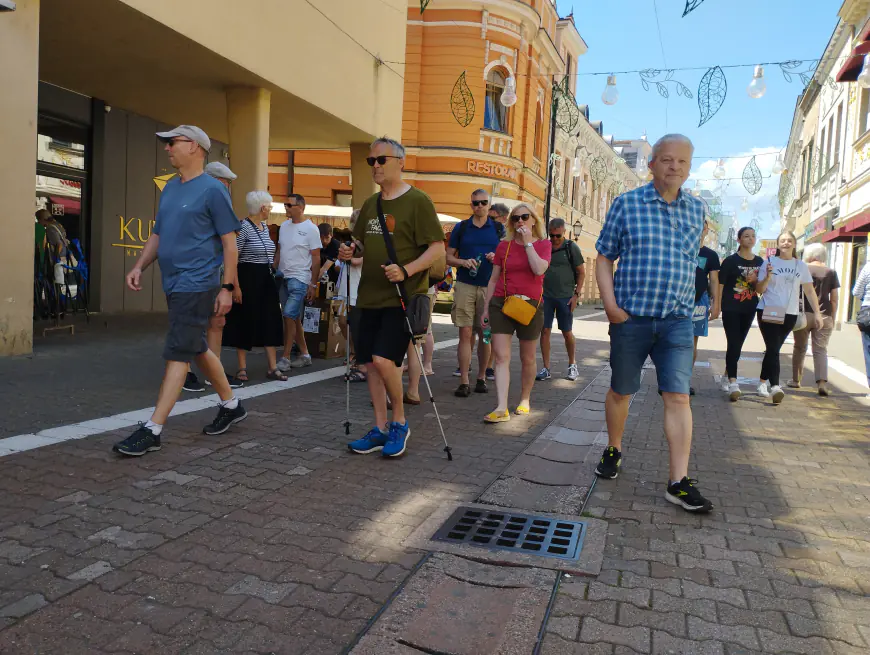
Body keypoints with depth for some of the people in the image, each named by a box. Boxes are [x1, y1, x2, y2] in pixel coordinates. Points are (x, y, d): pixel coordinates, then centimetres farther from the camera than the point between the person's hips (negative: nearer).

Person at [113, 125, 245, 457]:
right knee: (197, 348, 16)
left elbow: (229, 242, -9)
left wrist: (227, 287, -14)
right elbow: (158, 234, 21)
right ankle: (231, 405, 31)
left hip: (196, 285, -9)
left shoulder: (212, 189, -8)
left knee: (178, 354, -8)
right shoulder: (170, 188, 15)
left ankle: (153, 430, -5)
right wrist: (139, 267, 9)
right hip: (174, 284, 9)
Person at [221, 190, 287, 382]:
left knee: (270, 321, 5)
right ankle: (242, 368, 10)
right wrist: (236, 287, -21)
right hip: (248, 278, -8)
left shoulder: (265, 227, 12)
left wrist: (272, 276, 23)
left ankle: (272, 368, 9)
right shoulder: (244, 227, -13)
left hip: (266, 279, 8)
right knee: (245, 323, 0)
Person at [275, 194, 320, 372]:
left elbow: (316, 259, -8)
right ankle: (304, 355, 20)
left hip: (299, 280, -7)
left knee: (289, 316, -13)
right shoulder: (284, 226, 11)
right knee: (295, 319, 10)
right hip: (283, 278, 7)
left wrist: (313, 285, -10)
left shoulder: (310, 229, -7)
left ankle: (285, 358, -5)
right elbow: (279, 252, 16)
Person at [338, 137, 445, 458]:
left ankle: (399, 422, 7)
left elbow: (438, 248, -11)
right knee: (370, 362, 7)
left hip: (402, 297, -7)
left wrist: (406, 270, -24)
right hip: (369, 296, 7)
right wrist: (351, 251, 3)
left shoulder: (417, 200, -7)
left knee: (383, 359, -16)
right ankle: (380, 429, 20)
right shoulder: (370, 205, 14)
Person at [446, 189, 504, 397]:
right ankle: (464, 381, -3)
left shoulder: (498, 228, 9)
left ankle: (482, 377, 19)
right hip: (465, 285, -1)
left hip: (489, 286, 1)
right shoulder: (461, 228, 8)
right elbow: (448, 257, 8)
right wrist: (463, 262, -11)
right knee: (466, 333, -5)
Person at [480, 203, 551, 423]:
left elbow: (539, 269, -19)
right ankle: (502, 408, -12)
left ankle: (525, 399, 31)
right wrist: (486, 309, 8)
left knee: (527, 359, 11)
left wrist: (528, 242, -13)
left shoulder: (543, 244, 2)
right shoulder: (504, 246, 6)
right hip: (502, 304, 1)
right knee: (502, 357, -9)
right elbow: (493, 279, 10)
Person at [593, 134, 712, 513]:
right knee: (621, 391, 10)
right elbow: (604, 258, 2)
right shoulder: (626, 204, 1)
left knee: (678, 396, -5)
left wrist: (685, 304, 16)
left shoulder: (696, 209, 10)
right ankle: (613, 451, 33)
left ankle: (678, 482, -1)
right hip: (631, 318, -2)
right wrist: (610, 304, -9)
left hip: (677, 321, 2)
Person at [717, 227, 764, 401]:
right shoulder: (730, 260, -5)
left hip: (749, 309, 5)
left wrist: (754, 280, -7)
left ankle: (727, 375, 27)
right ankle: (733, 382, -15)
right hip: (731, 308, -5)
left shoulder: (760, 262, 9)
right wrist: (717, 306, -12)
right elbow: (720, 284, -7)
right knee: (733, 344, -12)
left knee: (738, 345, 12)